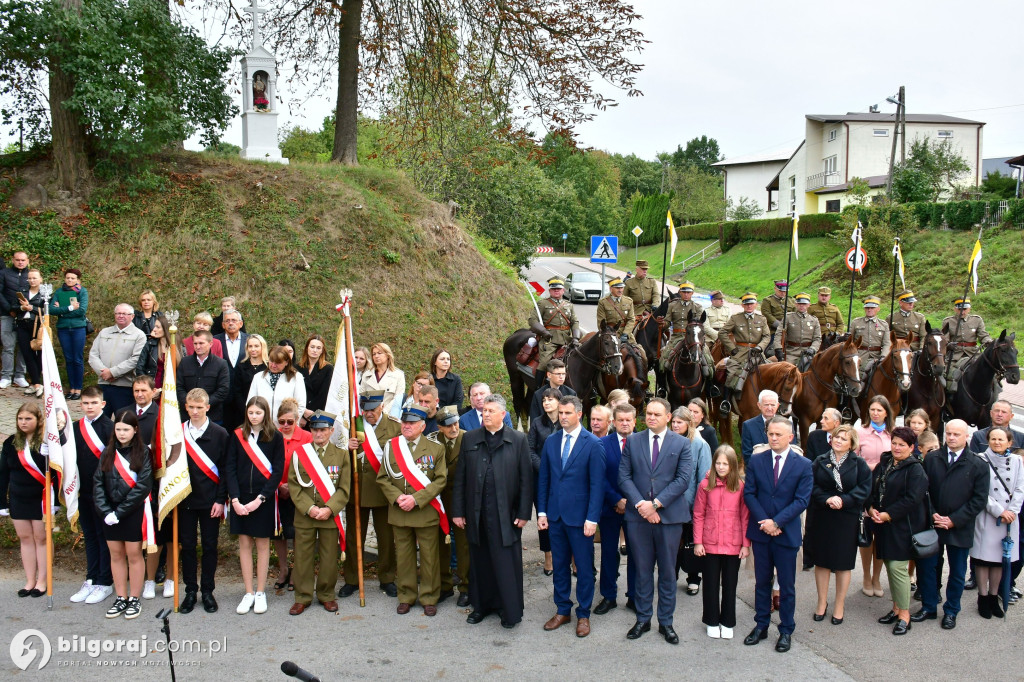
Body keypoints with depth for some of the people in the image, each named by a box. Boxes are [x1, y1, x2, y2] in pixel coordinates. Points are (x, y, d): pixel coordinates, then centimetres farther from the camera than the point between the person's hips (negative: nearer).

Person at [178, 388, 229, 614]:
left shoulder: (220, 434, -3)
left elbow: (224, 469, -3)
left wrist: (220, 500, -8)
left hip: (210, 500, -2)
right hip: (185, 499, 2)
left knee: (210, 546, 6)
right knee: (187, 546, 8)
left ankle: (207, 591, 18)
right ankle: (190, 591, 20)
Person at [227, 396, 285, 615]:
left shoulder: (275, 437, -3)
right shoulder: (237, 436, 2)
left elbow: (277, 471, -6)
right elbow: (230, 468, -1)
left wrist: (259, 499, -14)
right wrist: (235, 499, -11)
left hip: (264, 499, -2)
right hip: (241, 500, 2)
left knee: (262, 544, 6)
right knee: (244, 543, 6)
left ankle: (260, 593, 15)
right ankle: (248, 593, 14)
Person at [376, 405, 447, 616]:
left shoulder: (435, 448, -1)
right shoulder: (390, 446, 5)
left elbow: (440, 480, -5)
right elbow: (382, 478, 6)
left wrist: (416, 498, -15)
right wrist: (397, 497, -11)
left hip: (426, 513, -2)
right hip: (399, 512, 2)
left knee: (429, 557, 4)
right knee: (404, 556, 10)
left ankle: (429, 598, 17)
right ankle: (406, 597, 23)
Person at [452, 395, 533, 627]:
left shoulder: (518, 440, 1)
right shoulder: (470, 439, 8)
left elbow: (526, 479, -1)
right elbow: (460, 478, 7)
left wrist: (524, 513, -6)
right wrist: (458, 511, 3)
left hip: (506, 513, -3)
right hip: (476, 512, 3)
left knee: (507, 563, 1)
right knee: (479, 562, 11)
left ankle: (511, 611, 12)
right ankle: (481, 605, 25)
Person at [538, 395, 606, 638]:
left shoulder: (593, 444, -8)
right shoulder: (551, 441, 6)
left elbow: (597, 484, -10)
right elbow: (543, 479, 10)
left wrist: (592, 518, -14)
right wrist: (541, 511, 4)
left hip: (580, 517, -4)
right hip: (555, 515, 4)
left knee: (584, 568, 6)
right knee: (559, 565, 13)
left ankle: (583, 615, 19)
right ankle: (562, 610, 26)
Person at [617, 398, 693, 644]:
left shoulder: (681, 444, 2)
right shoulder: (632, 441, 6)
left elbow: (683, 479, -7)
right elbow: (624, 476, 1)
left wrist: (655, 503, -15)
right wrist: (640, 504, -13)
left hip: (670, 515, -1)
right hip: (638, 515, 1)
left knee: (667, 571, 7)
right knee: (642, 570, 9)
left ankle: (665, 622, 18)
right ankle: (642, 619, 20)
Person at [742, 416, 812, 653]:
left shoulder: (803, 465, -5)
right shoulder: (756, 460, 1)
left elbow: (802, 500, -9)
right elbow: (749, 493, -1)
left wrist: (777, 522, -17)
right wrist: (764, 522, -12)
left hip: (787, 533, -2)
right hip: (761, 531, 2)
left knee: (787, 586, 7)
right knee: (761, 582, 13)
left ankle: (786, 631, 19)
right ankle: (761, 626, 24)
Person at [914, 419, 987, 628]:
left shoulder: (978, 465, -4)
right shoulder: (932, 460, 3)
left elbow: (979, 500, -7)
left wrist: (953, 520, -12)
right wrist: (933, 515, -10)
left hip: (960, 528, -2)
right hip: (932, 525, 2)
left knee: (957, 572, 10)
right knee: (926, 567, 6)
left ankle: (951, 611, 26)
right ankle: (928, 607, 22)